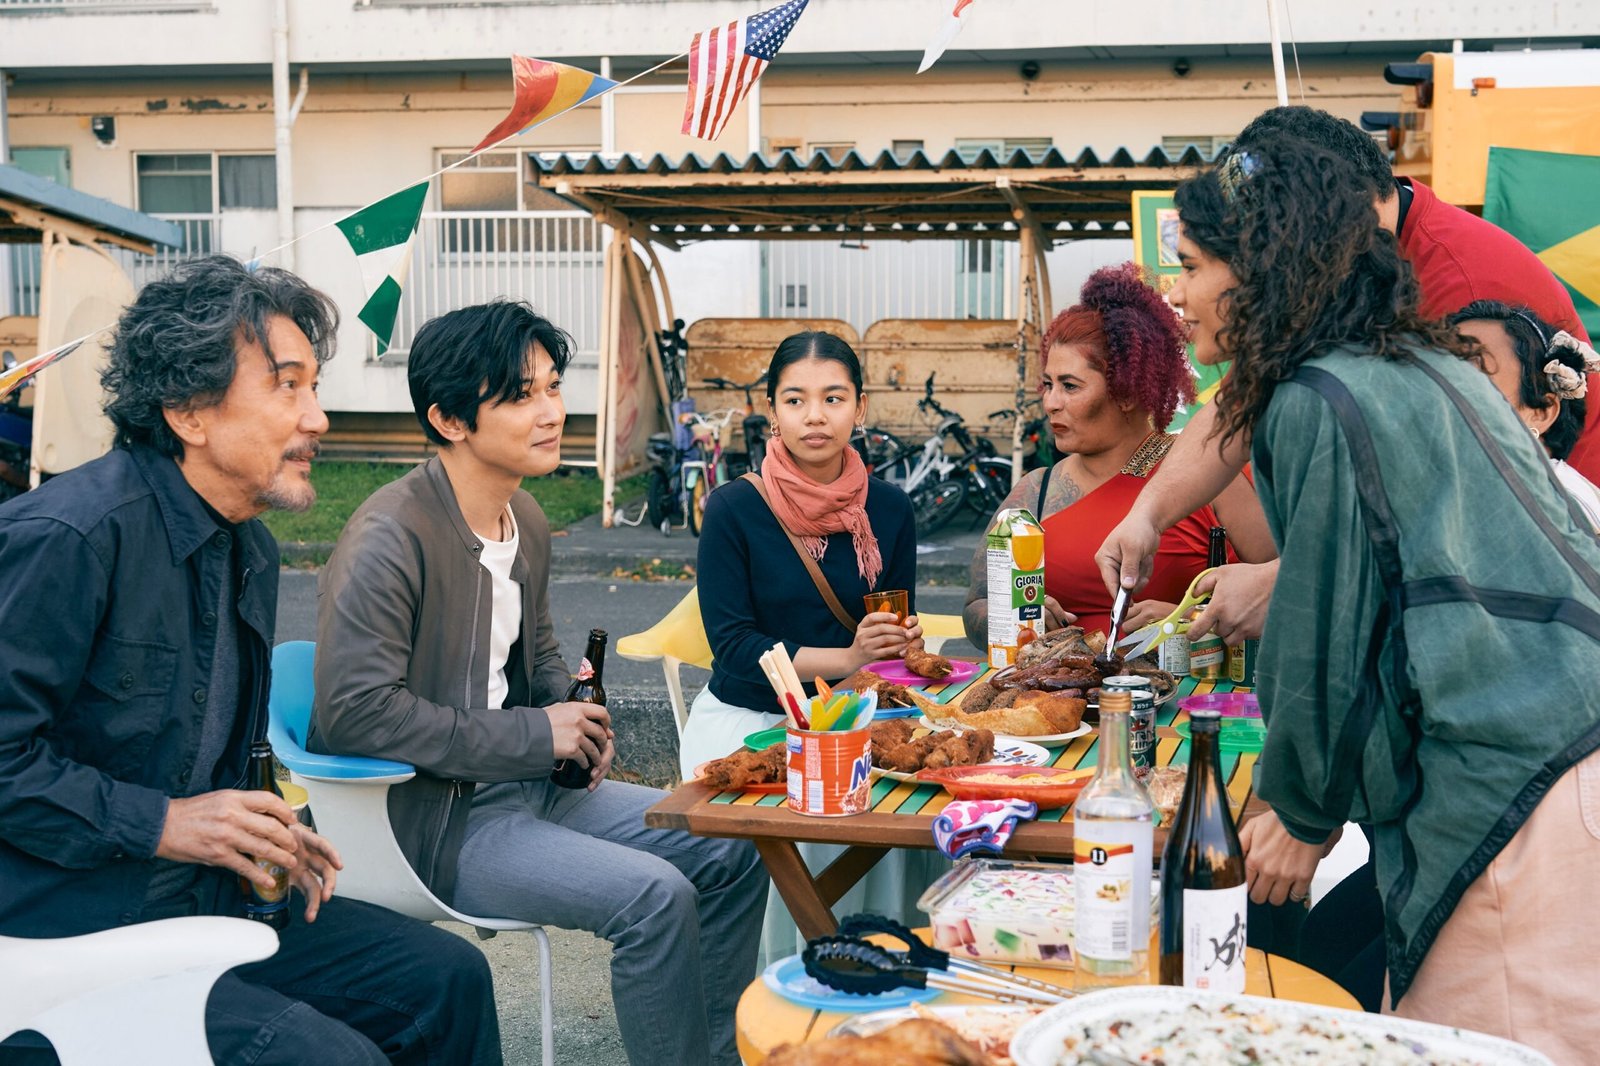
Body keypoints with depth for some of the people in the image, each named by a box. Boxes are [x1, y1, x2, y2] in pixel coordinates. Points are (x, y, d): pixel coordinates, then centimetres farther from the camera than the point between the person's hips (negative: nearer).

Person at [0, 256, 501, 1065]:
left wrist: (262, 834, 4)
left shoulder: (251, 551, 11)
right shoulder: (69, 536, -19)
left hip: (207, 901, 9)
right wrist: (162, 825, -21)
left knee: (448, 978, 2)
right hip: (68, 932, -9)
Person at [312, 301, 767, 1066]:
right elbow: (355, 709, -27)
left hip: (527, 781, 9)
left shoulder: (526, 520, 8)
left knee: (731, 854, 3)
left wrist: (574, 716, 1)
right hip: (433, 815, -9)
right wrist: (532, 734, -22)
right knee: (653, 895, -24)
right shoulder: (390, 537, -20)